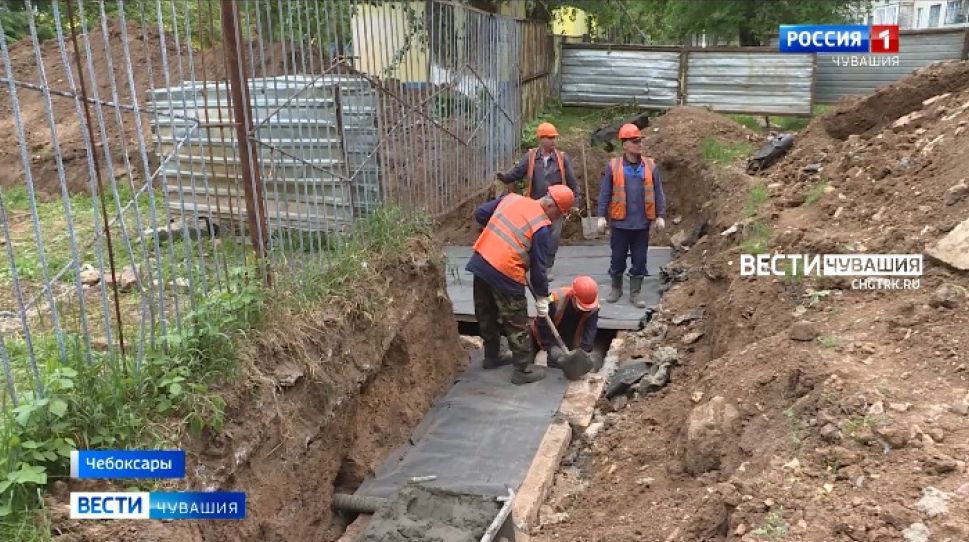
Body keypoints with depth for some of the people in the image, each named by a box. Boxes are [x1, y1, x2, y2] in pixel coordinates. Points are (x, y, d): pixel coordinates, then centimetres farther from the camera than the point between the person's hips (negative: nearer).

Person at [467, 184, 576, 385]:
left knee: (486, 316, 22)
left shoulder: (511, 198, 8)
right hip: (505, 275, -7)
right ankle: (523, 370, 17)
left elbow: (480, 213, 14)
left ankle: (491, 357, 39)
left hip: (480, 262, 7)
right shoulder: (542, 227, -10)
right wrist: (542, 297, 4)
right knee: (517, 325, 7)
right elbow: (538, 266, -7)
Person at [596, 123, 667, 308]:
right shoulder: (613, 166, -3)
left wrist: (660, 216, 1)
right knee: (617, 258, 10)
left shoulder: (650, 166, 1)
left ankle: (636, 293, 20)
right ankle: (616, 289, 29)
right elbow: (605, 193, 0)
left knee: (639, 259, 8)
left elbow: (658, 193, 5)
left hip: (642, 223, 1)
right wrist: (602, 216, -2)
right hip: (620, 223, -1)